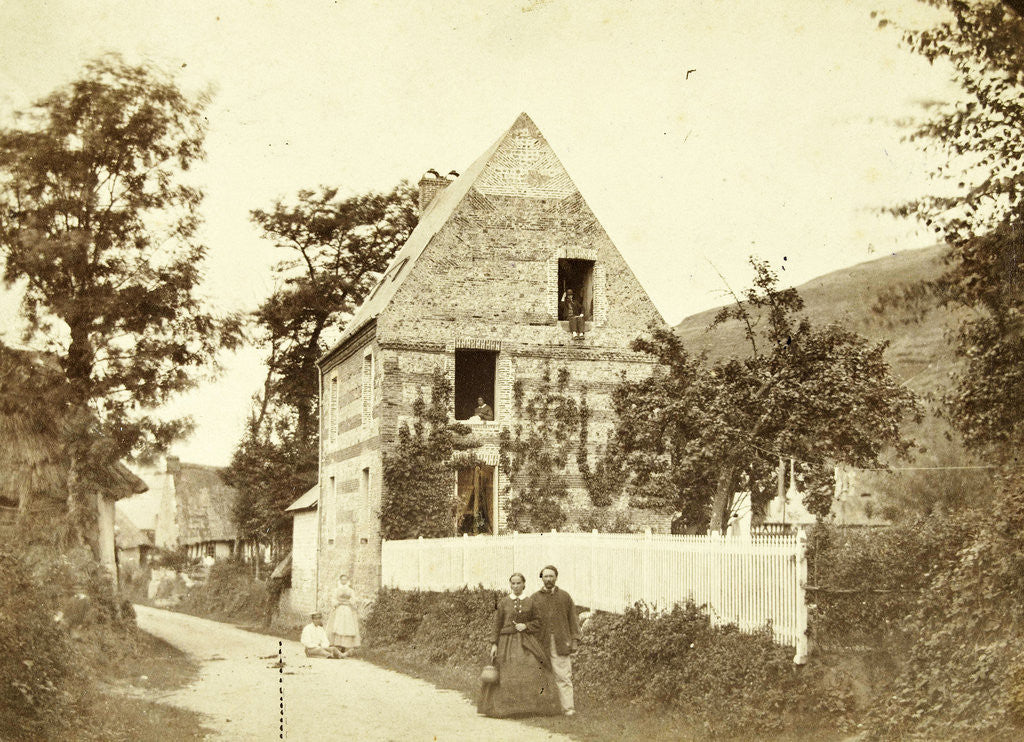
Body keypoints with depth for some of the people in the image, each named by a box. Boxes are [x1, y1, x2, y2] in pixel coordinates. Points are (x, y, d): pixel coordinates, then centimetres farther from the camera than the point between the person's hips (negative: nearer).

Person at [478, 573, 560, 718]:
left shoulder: (530, 602, 8)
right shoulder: (503, 602, 5)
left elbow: (538, 623, 11)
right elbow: (497, 625, 4)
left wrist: (526, 626, -8)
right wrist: (494, 644, -3)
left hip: (527, 643, 1)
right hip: (507, 641, -1)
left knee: (532, 672, -12)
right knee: (508, 676, -5)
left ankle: (532, 708, -8)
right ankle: (508, 708, 4)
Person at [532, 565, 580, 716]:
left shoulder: (565, 596, 11)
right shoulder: (534, 598, 11)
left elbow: (572, 619, 10)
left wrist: (574, 640, 2)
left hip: (561, 642, -1)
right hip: (541, 643, 1)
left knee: (563, 676, -7)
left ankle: (568, 707, -8)